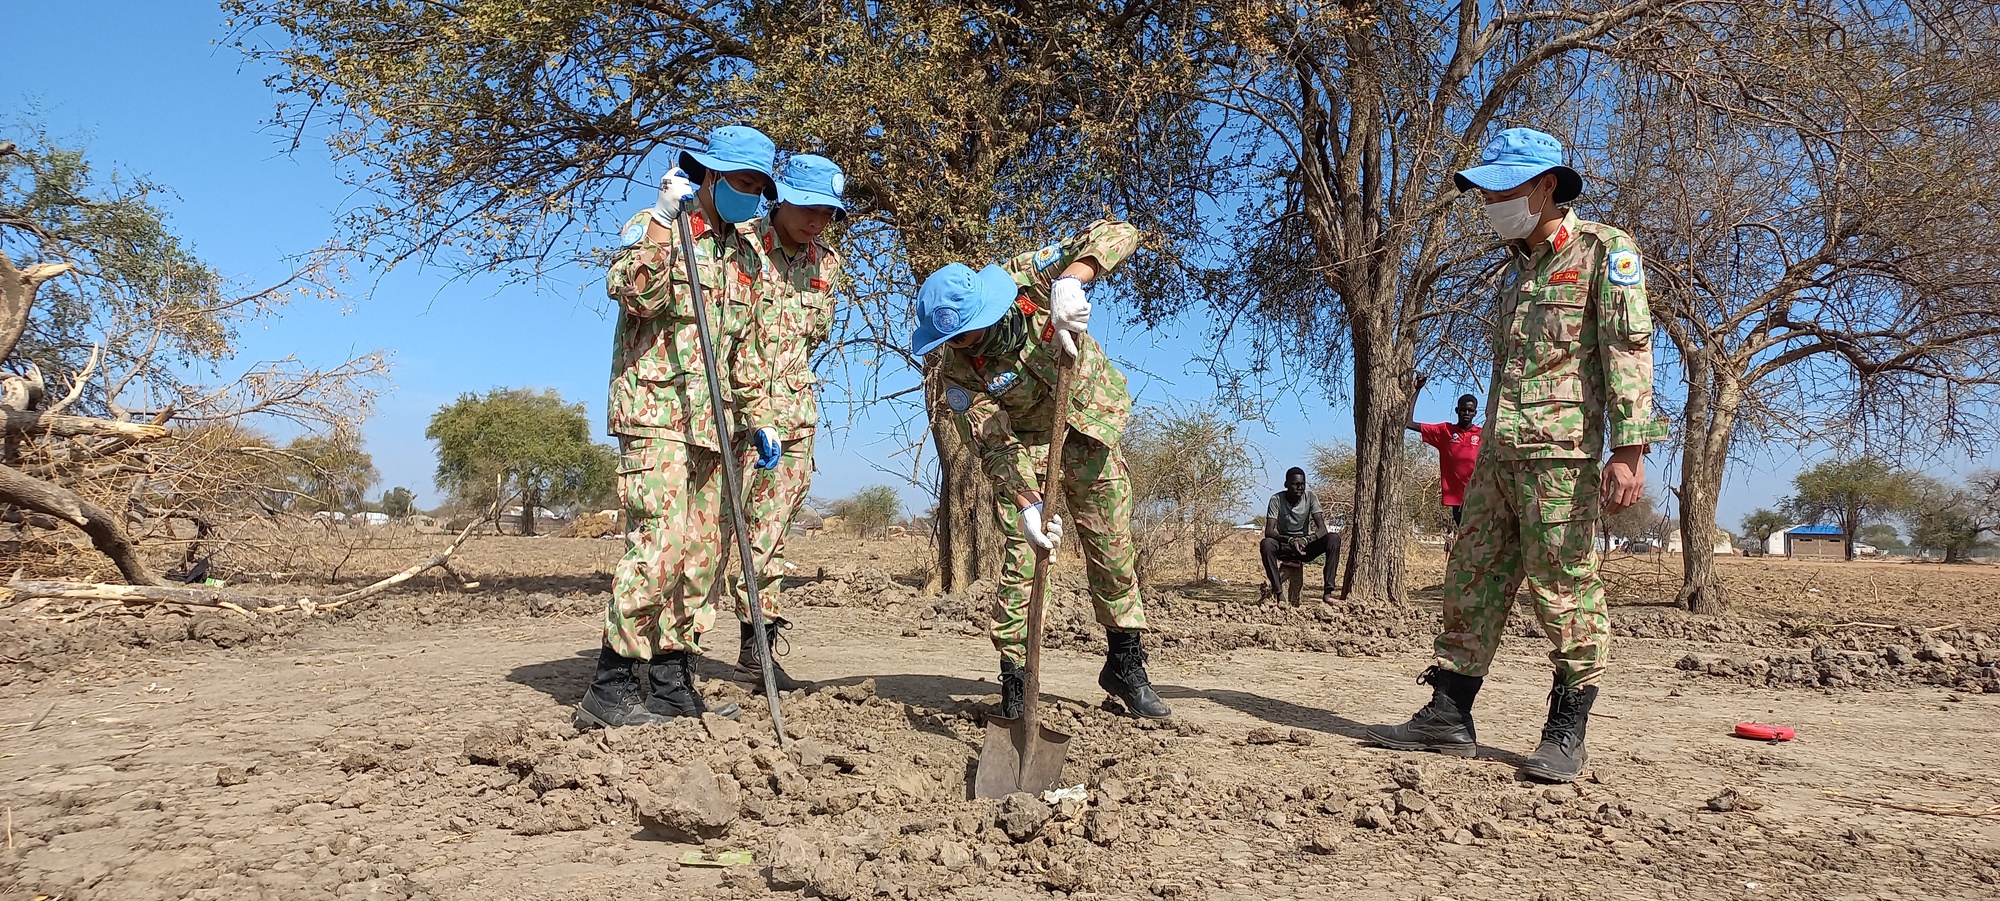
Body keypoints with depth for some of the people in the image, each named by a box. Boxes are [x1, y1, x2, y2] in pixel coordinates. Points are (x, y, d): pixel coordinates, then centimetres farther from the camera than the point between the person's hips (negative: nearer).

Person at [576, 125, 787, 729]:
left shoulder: (744, 255, 19)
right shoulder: (654, 228, -2)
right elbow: (634, 294, -22)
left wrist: (759, 418, 18)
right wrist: (663, 218, -21)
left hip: (709, 426, 7)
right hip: (655, 414, -7)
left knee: (699, 555, 6)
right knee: (657, 548, -15)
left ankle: (671, 684, 13)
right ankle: (609, 689, -8)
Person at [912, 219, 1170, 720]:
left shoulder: (1028, 279, -26)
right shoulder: (955, 369, -24)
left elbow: (1118, 235, -32)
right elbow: (993, 444, -24)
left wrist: (1069, 280, -52)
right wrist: (1027, 504, -39)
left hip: (1090, 426, 1)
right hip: (1024, 443, -1)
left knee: (1114, 551, 7)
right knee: (1021, 560, -11)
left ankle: (1126, 665, 22)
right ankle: (1013, 677, 2)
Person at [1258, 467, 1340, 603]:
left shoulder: (1310, 497, -8)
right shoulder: (1277, 500, -12)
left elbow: (1322, 529, -16)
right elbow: (1268, 531, -21)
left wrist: (1305, 540, -37)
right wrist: (1290, 540, -39)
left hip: (1306, 545, 2)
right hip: (1284, 546, -2)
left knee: (1333, 539, -25)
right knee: (1265, 544, -34)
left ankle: (1328, 592, -27)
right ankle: (1278, 592, -30)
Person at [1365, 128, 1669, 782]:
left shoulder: (1604, 250, -3)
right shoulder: (1515, 267, 21)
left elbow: (1629, 351, -12)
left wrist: (1629, 451, -20)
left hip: (1560, 451, -8)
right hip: (1499, 452, 8)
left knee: (1564, 588, -4)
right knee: (1471, 580, 6)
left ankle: (1567, 734, 5)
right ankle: (1447, 717, 12)